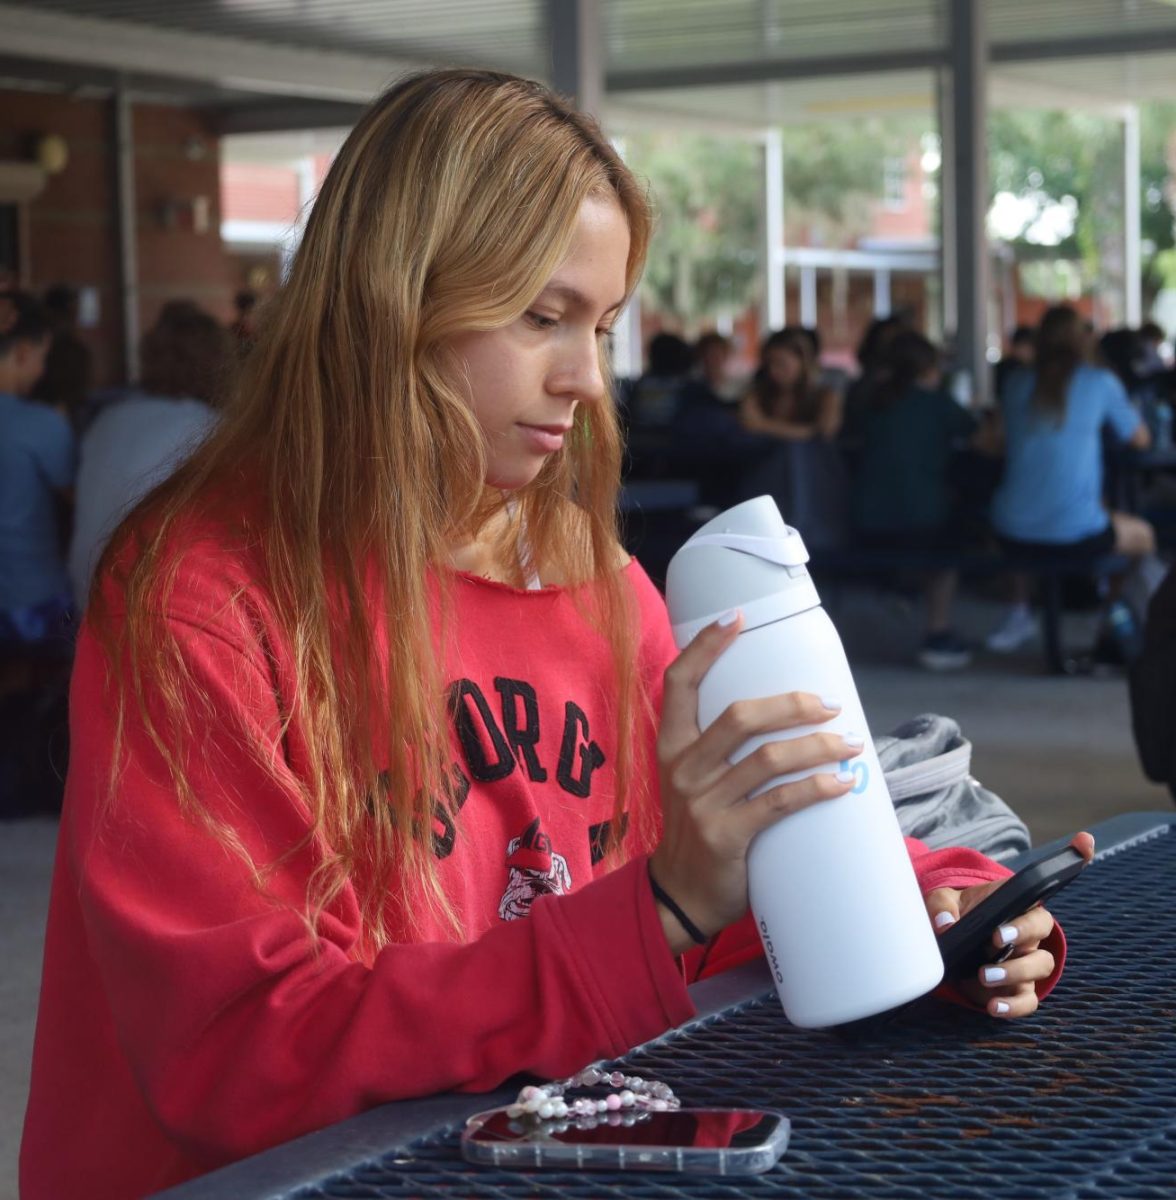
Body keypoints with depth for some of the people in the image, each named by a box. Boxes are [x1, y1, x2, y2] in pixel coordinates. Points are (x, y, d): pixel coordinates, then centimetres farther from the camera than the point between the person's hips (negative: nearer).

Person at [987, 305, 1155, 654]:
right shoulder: (1100, 382, -1)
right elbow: (1141, 440, 11)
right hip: (1076, 536, -3)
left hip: (1012, 533, 3)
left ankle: (1019, 612, 36)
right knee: (1142, 534, 28)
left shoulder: (1017, 384, 8)